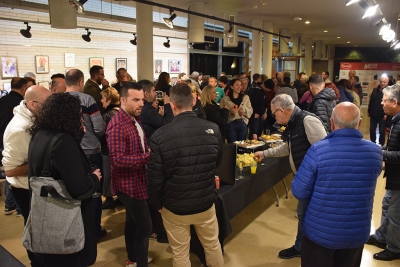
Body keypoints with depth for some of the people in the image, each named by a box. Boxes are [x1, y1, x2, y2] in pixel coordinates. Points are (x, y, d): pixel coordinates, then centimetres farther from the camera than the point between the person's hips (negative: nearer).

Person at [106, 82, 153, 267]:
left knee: (132, 221, 22)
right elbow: (117, 160, -30)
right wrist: (147, 157, -30)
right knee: (144, 226, -4)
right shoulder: (117, 125, -23)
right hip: (128, 184, -10)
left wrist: (149, 152, 2)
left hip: (135, 181, 10)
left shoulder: (134, 120, 9)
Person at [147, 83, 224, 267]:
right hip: (206, 202, 2)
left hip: (174, 206, -2)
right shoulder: (213, 129, -12)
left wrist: (157, 204, 4)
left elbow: (154, 177, -14)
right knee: (212, 246, 23)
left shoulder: (160, 136, -21)